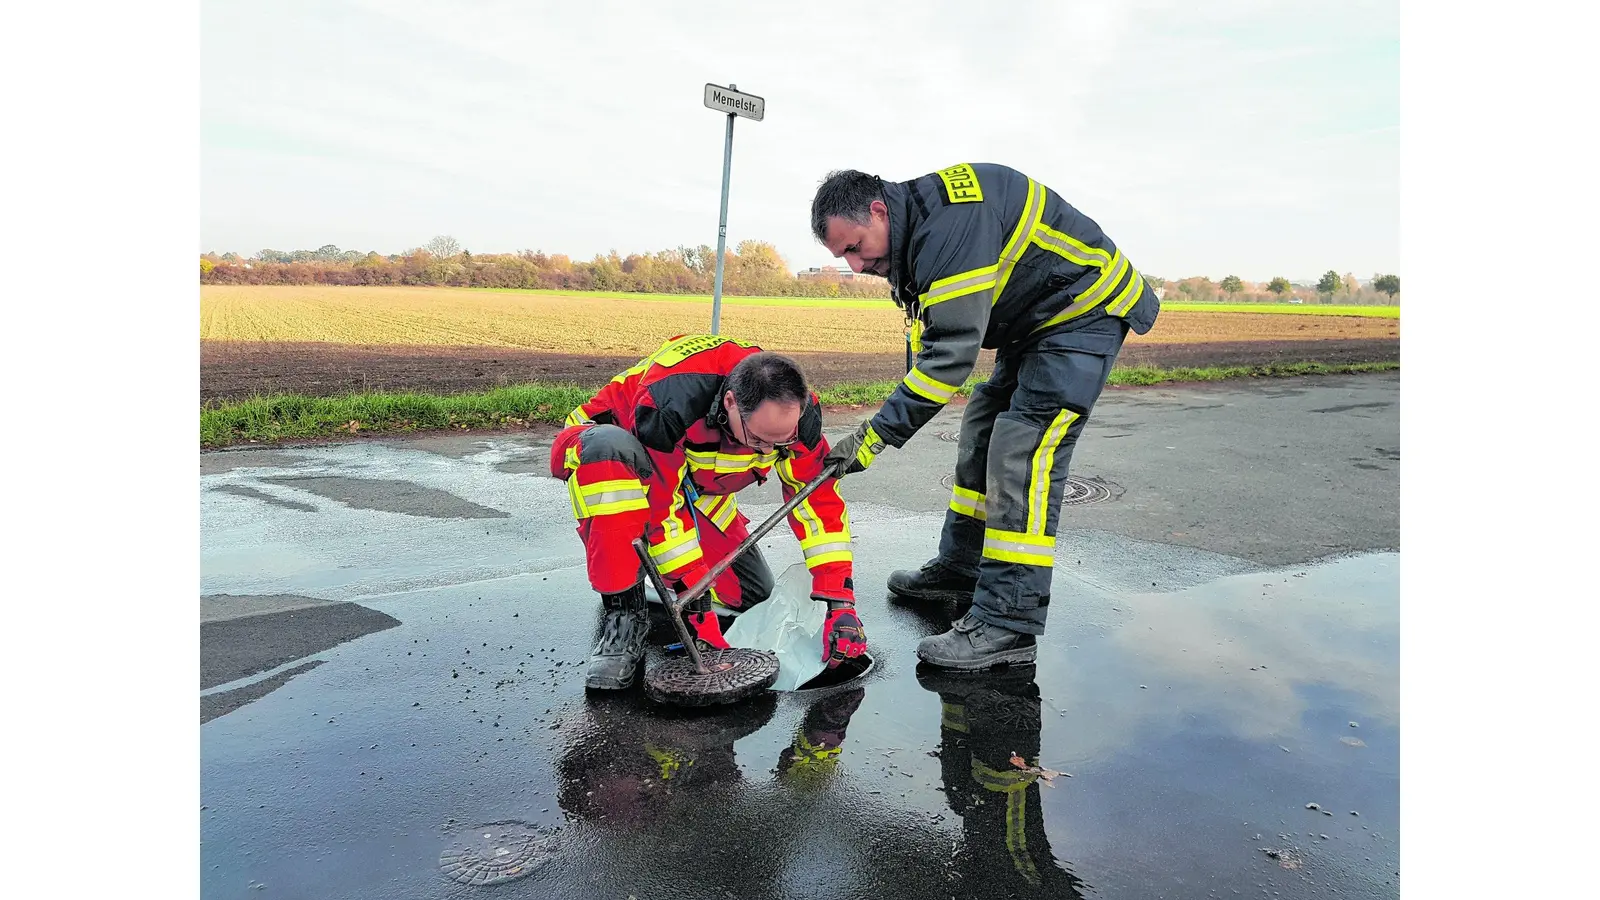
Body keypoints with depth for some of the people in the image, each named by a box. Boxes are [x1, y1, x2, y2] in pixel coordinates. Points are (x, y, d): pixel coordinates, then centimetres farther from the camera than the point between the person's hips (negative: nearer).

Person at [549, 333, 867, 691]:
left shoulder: (795, 411, -24)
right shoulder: (670, 400, -41)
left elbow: (820, 499, -18)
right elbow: (660, 507, -36)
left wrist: (840, 602, -22)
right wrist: (696, 606, -33)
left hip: (696, 488, 5)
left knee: (752, 593, -3)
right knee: (610, 447, -43)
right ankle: (624, 614, -30)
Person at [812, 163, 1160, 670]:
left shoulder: (951, 224, -30)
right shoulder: (916, 231, 4)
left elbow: (951, 355, -33)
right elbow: (933, 339, 10)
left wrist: (875, 435, -32)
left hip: (1083, 313, -10)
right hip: (1032, 322, 10)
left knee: (1022, 452, -18)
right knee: (982, 433, 13)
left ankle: (1008, 626, -16)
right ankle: (959, 570, 26)